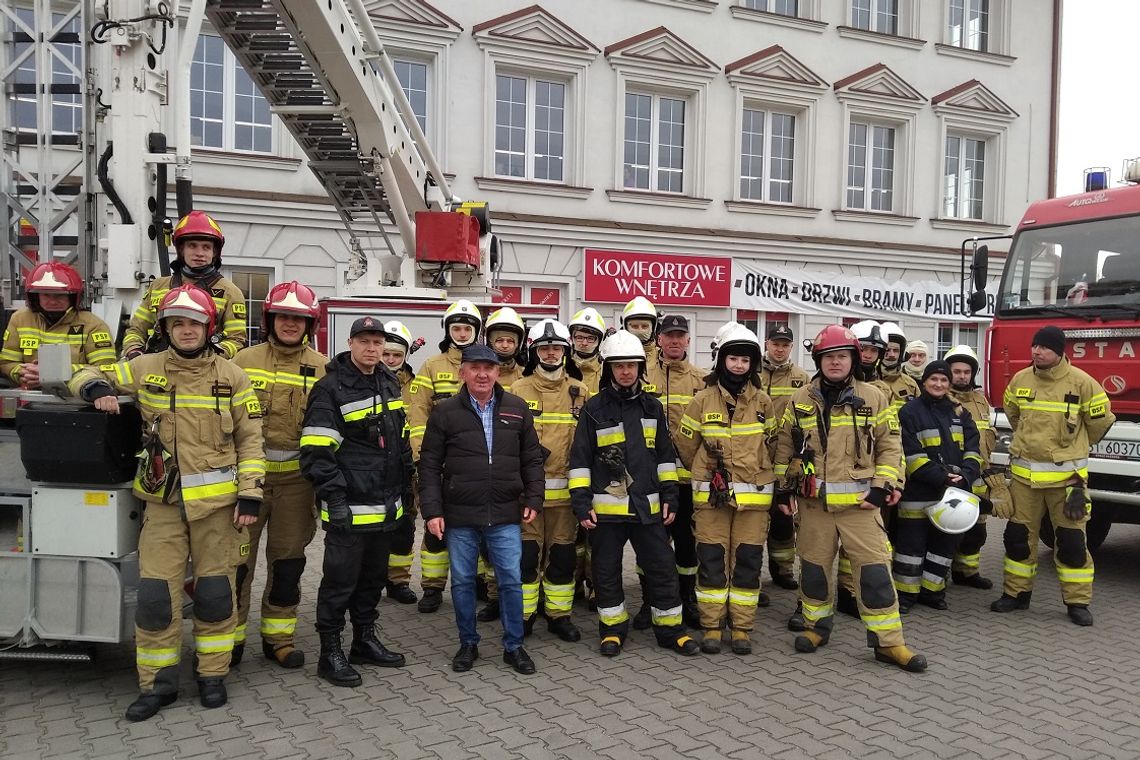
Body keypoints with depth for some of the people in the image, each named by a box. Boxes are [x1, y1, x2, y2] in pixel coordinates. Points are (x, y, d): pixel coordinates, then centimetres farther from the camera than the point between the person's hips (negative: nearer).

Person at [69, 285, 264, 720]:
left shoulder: (231, 377, 2)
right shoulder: (145, 369, 3)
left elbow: (250, 440, 2)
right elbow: (85, 376, 13)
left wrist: (250, 495, -5)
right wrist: (97, 388, -12)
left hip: (217, 500, -1)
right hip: (163, 501, 1)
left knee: (215, 591, 7)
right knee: (156, 593, 1)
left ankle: (212, 674, 23)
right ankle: (158, 683, 17)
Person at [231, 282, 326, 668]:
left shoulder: (321, 368, 3)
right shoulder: (245, 360, 3)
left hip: (296, 480, 1)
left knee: (287, 561, 10)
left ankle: (278, 637, 22)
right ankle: (231, 636, 18)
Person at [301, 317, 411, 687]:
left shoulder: (390, 383, 12)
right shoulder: (330, 388, -11)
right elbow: (317, 450, -16)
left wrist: (405, 487, 18)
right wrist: (334, 497, -19)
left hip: (386, 505, 7)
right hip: (349, 507, -7)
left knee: (373, 576, 17)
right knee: (340, 580, 1)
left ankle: (365, 641, 32)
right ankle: (330, 653, 14)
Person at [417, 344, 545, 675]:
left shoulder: (517, 408, 4)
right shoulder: (445, 412, -2)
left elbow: (532, 459, 9)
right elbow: (429, 465, -1)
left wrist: (533, 499, 1)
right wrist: (432, 511, -6)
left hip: (506, 515, 1)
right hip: (459, 516, -1)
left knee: (511, 580, 4)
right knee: (463, 582, 11)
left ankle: (513, 646, 20)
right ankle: (468, 644, 28)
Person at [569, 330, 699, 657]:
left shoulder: (652, 407, 8)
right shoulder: (594, 408, -2)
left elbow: (665, 455, 13)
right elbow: (580, 459, -3)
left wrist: (669, 496, 8)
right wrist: (581, 504, -8)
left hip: (647, 506, 3)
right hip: (605, 506, -2)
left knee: (663, 568, 7)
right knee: (606, 571, 8)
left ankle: (670, 629, 21)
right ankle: (612, 630, 24)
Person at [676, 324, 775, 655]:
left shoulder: (763, 402, 4)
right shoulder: (702, 401, -1)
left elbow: (771, 445, 15)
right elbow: (685, 445, 7)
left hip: (753, 496, 1)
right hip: (711, 495, -1)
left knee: (748, 562, 5)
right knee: (711, 560, 3)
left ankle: (742, 628, 16)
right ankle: (711, 626, 15)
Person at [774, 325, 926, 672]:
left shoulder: (873, 398, 0)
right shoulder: (800, 400, 3)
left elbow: (890, 445, 3)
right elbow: (784, 445, 11)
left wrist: (881, 487, -5)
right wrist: (782, 487, 6)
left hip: (860, 501, -1)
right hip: (813, 502, 2)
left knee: (874, 570, -3)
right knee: (813, 566, 12)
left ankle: (888, 641, 7)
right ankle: (816, 626, 30)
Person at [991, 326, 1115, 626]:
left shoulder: (1082, 382, -10)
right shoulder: (1020, 380, 1)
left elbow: (1101, 421, 4)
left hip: (1066, 475, -3)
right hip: (1025, 473, 3)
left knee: (1072, 540, 3)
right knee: (1018, 535, 8)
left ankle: (1077, 602, 14)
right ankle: (1016, 593, 21)